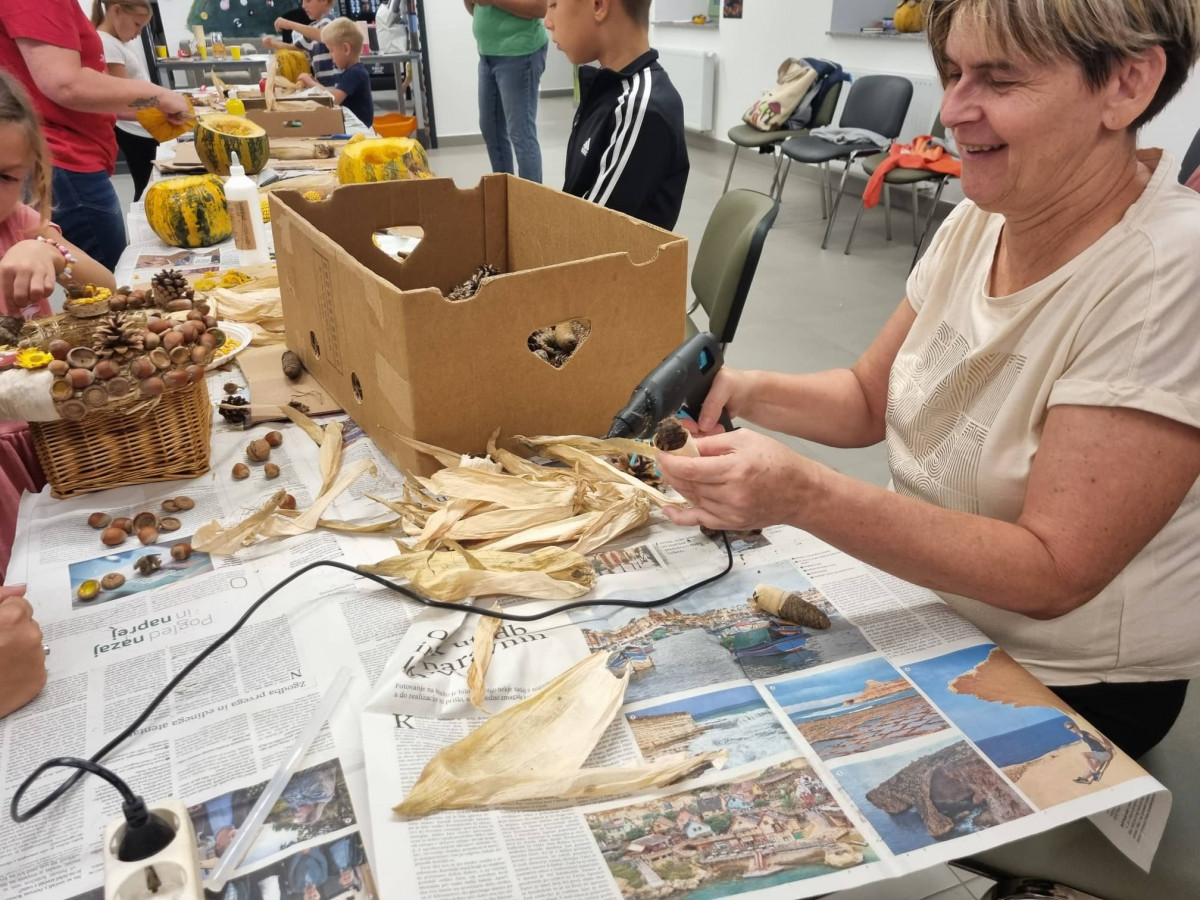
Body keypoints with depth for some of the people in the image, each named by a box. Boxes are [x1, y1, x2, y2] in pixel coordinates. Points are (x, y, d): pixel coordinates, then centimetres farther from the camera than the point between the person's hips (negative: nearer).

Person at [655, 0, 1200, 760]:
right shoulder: (978, 222, -3)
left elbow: (1054, 572, -27)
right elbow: (870, 399, 6)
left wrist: (804, 496, -37)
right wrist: (745, 391, -14)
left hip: (1064, 688, -5)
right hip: (919, 590, 6)